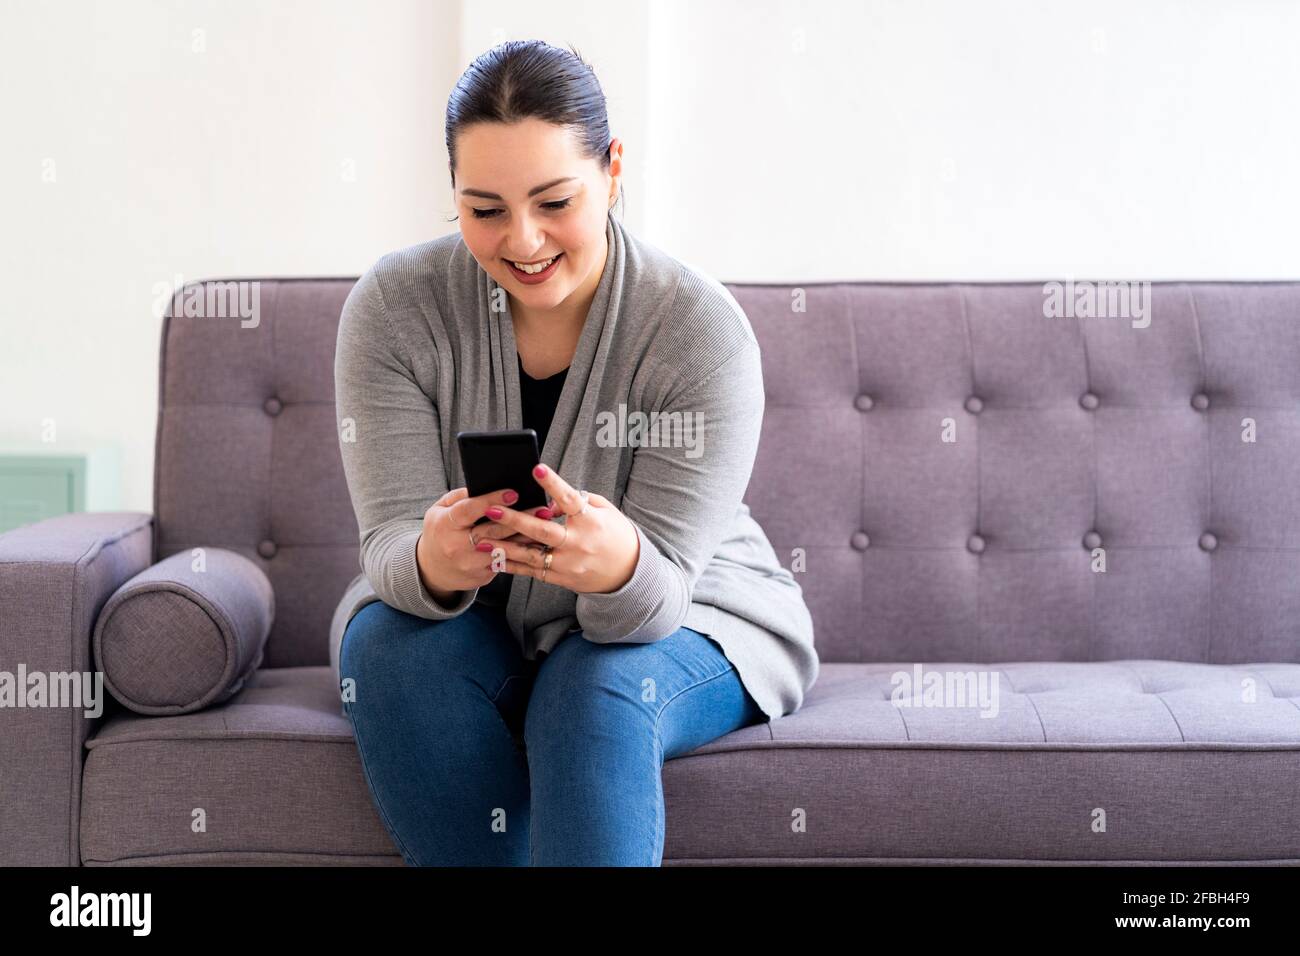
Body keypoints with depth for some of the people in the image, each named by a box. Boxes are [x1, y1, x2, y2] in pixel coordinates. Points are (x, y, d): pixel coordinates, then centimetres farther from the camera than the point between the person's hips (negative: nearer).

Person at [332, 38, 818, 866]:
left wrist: (621, 569, -51)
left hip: (685, 623, -2)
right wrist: (431, 564, -46)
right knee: (392, 646, -29)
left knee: (599, 691, -34)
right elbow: (390, 542, -21)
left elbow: (658, 593, -26)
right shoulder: (393, 309, -16)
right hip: (464, 624, 3)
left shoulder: (703, 330, -22)